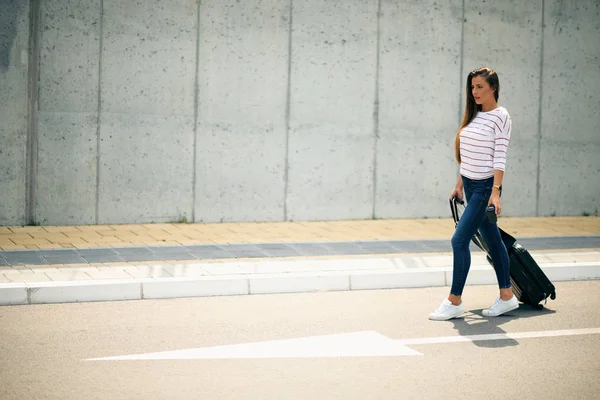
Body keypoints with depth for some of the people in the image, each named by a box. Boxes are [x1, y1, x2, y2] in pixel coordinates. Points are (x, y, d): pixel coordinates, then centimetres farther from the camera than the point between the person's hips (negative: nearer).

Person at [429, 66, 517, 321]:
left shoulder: (501, 117, -10)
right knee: (492, 240, 13)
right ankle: (506, 296, 22)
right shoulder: (473, 115, 12)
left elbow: (500, 158, -15)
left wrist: (495, 192, -20)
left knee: (460, 240, -11)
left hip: (485, 187, -8)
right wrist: (460, 184, 16)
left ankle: (454, 301, -4)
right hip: (470, 185, 8)